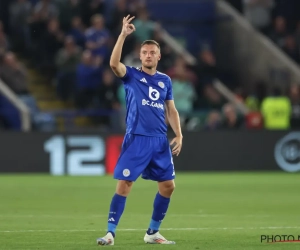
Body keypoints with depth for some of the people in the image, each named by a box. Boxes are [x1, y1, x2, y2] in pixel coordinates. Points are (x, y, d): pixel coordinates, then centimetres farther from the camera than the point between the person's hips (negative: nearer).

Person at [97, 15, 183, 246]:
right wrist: (123, 35, -23)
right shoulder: (132, 75, 1)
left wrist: (179, 135, 5)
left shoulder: (165, 80, 13)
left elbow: (171, 110, 17)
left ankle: (153, 232, 20)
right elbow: (114, 63, -19)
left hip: (160, 140, 5)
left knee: (168, 186, 6)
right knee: (124, 184, -10)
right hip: (136, 139, -4)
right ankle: (110, 232, -6)